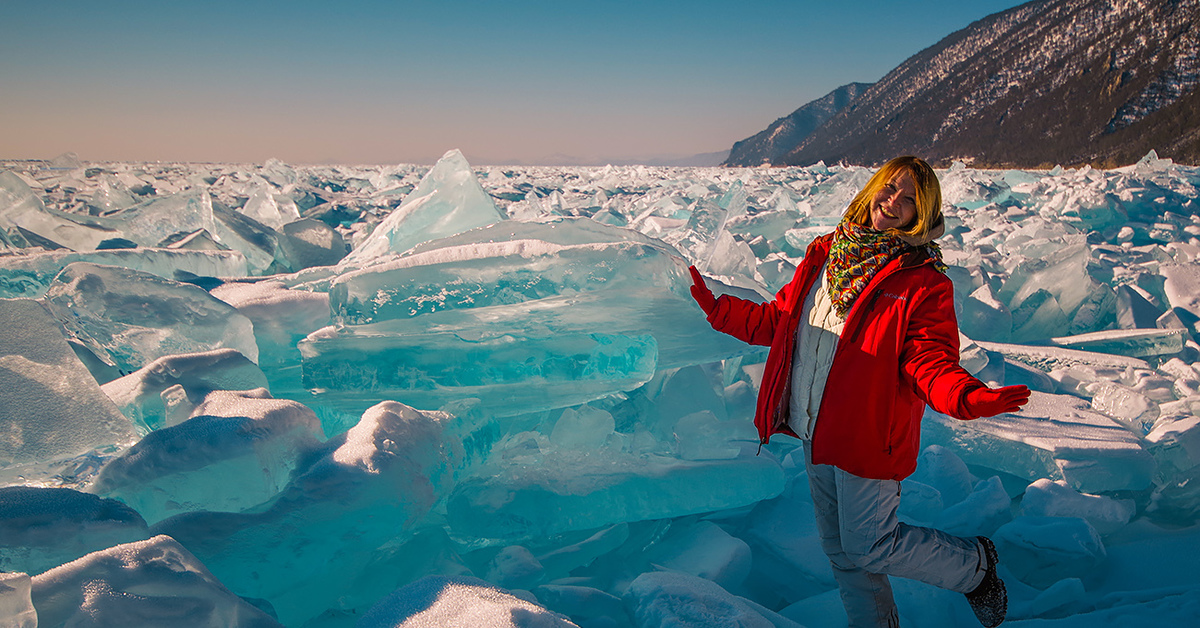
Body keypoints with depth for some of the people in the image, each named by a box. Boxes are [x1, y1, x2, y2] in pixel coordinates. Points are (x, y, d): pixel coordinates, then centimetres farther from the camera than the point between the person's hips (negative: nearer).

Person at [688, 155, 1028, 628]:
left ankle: (974, 564, 28)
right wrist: (717, 308, 3)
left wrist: (970, 397, -37)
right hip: (816, 435, 6)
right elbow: (778, 320, 12)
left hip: (870, 438, -6)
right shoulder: (825, 254, 6)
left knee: (868, 547, 3)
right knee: (841, 550, 18)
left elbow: (929, 364, -17)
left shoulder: (923, 283, -11)